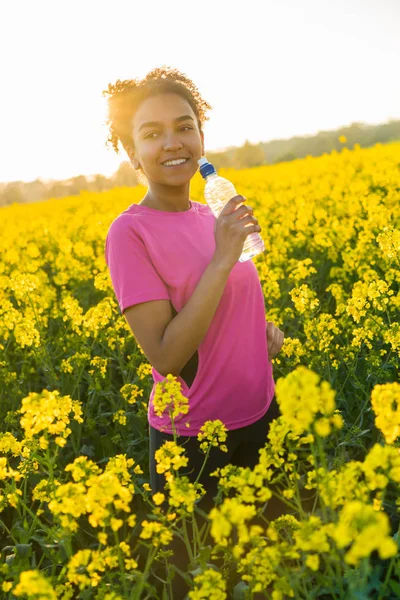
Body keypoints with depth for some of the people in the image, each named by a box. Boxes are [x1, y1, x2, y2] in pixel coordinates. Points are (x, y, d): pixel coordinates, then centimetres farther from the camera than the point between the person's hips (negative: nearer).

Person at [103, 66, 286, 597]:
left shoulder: (213, 216, 0)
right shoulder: (130, 233, -18)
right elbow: (166, 357, -25)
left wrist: (267, 329, -5)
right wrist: (222, 257, -28)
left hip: (261, 414, 6)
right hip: (193, 438, -6)